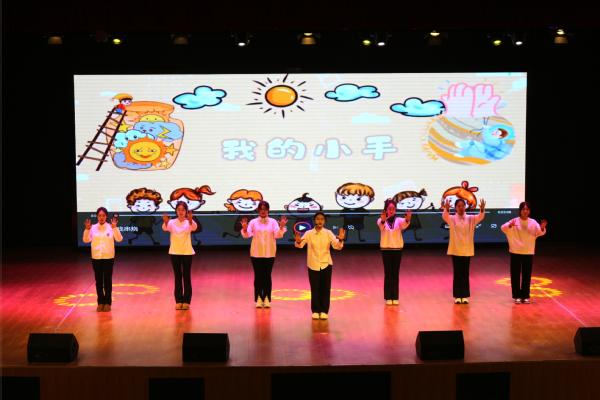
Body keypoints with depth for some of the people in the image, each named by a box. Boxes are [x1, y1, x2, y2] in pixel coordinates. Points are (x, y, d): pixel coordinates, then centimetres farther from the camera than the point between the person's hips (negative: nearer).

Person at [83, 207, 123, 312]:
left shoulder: (111, 228, -4)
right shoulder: (93, 228, 1)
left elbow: (119, 239, -14)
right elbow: (86, 240, -7)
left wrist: (114, 227, -25)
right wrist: (87, 229, -19)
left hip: (108, 258, -2)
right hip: (96, 258, 2)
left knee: (107, 281, 3)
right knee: (98, 281, 7)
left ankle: (108, 302, 11)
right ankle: (100, 302, 16)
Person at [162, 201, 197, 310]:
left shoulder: (189, 222, -4)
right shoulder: (172, 222, -1)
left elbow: (194, 227, -27)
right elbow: (165, 228, -22)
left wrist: (190, 220, -50)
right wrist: (165, 222, -46)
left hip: (187, 252, -1)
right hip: (175, 253, 1)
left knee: (187, 277, 1)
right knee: (177, 277, 6)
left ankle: (186, 301, 8)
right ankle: (178, 301, 11)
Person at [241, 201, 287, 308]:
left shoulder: (273, 222, 1)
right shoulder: (253, 222, 1)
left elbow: (278, 235, -9)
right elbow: (247, 235, -8)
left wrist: (281, 227, -25)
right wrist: (244, 228, -28)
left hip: (269, 254, 0)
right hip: (256, 254, 0)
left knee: (267, 276, 2)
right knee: (258, 276, 2)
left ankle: (267, 299, 8)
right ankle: (258, 299, 8)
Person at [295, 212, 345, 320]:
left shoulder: (328, 233, -3)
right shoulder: (309, 233, -4)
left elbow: (337, 246, -11)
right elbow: (300, 245, -14)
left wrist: (340, 240, -32)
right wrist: (298, 241, -37)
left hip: (326, 264, 0)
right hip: (313, 265, 0)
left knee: (325, 289, 3)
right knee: (315, 289, 3)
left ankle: (324, 311, 12)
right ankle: (315, 311, 14)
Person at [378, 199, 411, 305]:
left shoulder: (399, 220, 1)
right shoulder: (381, 221, -3)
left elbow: (404, 225, -22)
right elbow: (381, 225, -27)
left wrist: (408, 219, -46)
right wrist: (383, 220, -52)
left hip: (397, 249, 1)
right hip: (386, 249, -1)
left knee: (396, 274, 5)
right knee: (387, 273, 0)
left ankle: (395, 297, 11)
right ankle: (388, 297, 6)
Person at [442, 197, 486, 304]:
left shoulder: (470, 219, 2)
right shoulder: (452, 219, -3)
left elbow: (480, 217, -15)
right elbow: (445, 216, -24)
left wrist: (482, 210, -37)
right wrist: (446, 209, -46)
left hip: (467, 250, 1)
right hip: (455, 250, -1)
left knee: (465, 274, 6)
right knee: (457, 273, 3)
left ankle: (465, 296, 12)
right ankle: (457, 296, 9)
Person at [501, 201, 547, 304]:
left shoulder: (533, 222, -1)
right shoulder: (514, 221, -7)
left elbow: (540, 232, -14)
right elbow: (503, 228, -19)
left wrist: (542, 228, -37)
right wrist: (510, 225, -42)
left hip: (528, 252, 2)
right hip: (515, 252, -2)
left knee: (527, 275, 7)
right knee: (515, 275, 2)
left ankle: (525, 296, 16)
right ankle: (516, 296, 11)